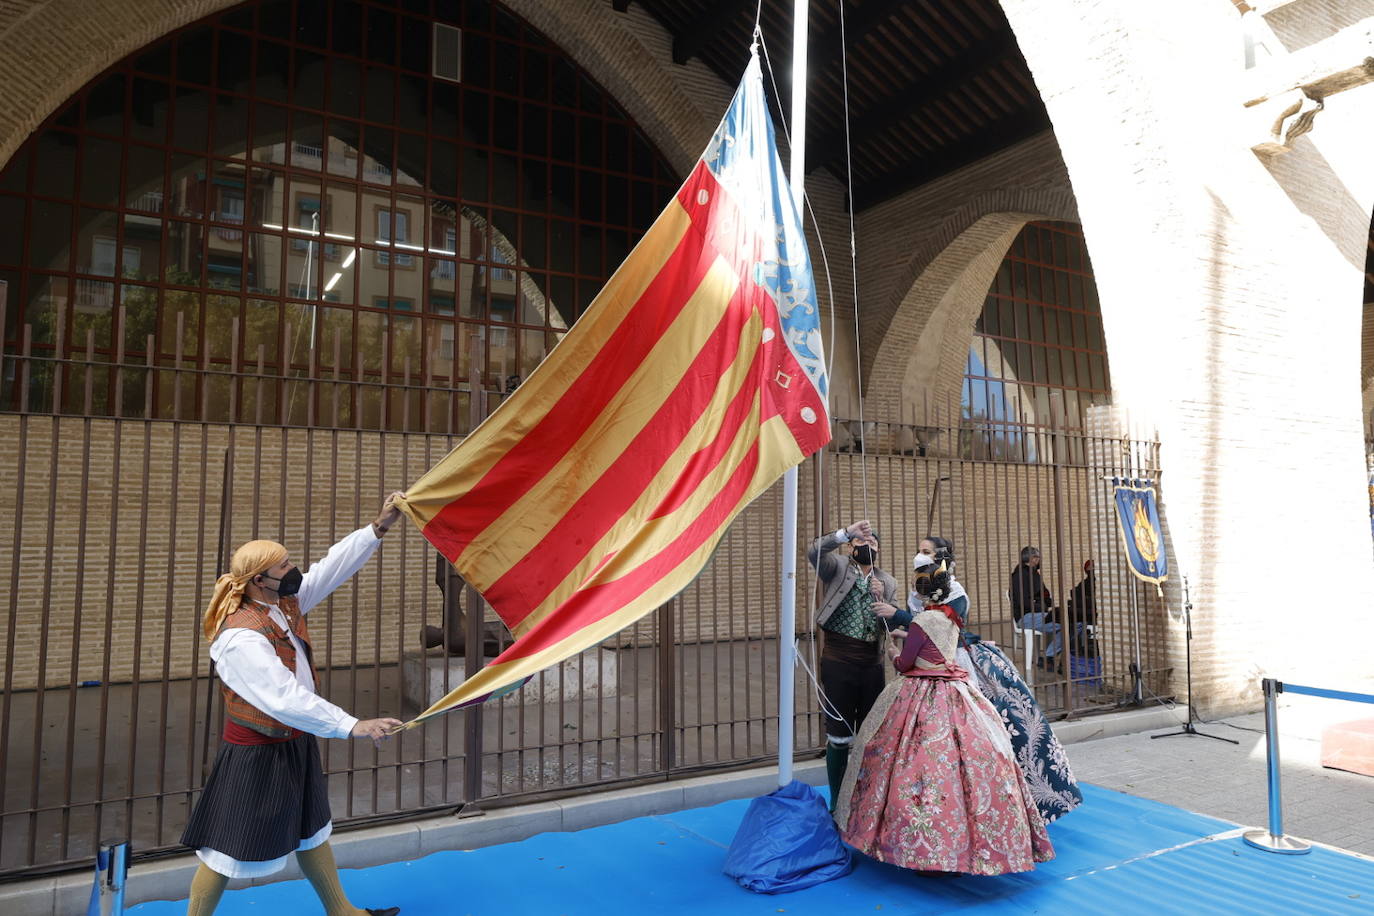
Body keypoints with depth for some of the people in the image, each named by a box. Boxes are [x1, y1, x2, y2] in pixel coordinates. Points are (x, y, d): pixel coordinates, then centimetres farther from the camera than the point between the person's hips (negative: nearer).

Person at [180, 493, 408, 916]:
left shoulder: (286, 602, -4)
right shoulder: (240, 638, -29)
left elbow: (333, 567, -2)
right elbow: (285, 699, -37)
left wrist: (379, 527, -13)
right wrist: (354, 726, -39)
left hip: (296, 744, 9)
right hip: (256, 756, -9)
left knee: (312, 831, 22)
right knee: (230, 849, 7)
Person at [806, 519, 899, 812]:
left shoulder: (888, 582, 11)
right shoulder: (837, 567, -1)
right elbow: (814, 552, -22)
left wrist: (881, 598, -11)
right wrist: (847, 531, -29)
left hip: (872, 664, 4)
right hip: (838, 661, -4)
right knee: (839, 735, 3)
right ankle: (837, 803, 15)